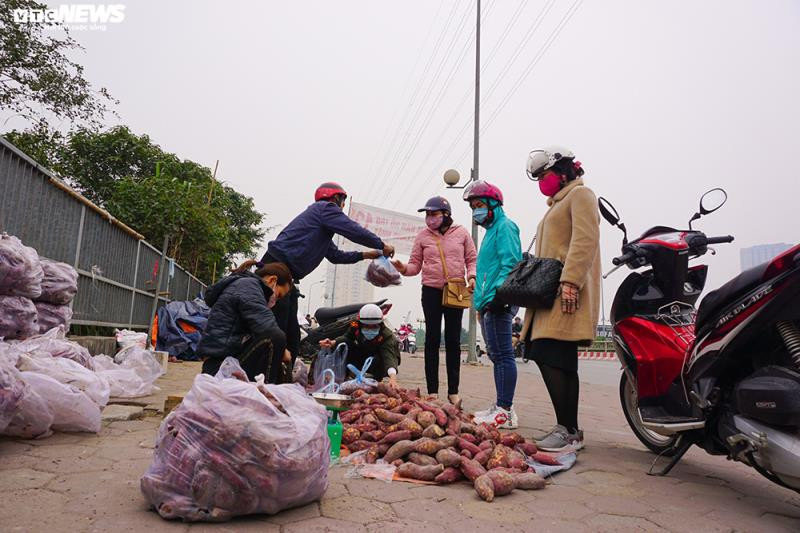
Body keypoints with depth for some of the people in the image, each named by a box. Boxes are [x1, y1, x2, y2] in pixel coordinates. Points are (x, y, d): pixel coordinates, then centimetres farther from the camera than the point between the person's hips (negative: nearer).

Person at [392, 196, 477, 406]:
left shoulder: (461, 233, 3)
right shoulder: (423, 236, 4)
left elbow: (472, 259, 6)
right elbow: (415, 265, 2)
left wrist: (471, 276, -11)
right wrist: (403, 268, -18)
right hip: (431, 291, 0)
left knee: (453, 341, 6)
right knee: (432, 340, 3)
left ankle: (453, 391, 15)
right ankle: (432, 391, 10)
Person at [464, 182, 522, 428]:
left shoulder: (505, 226, -4)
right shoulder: (491, 230, 24)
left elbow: (509, 263, -16)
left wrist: (498, 294, -25)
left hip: (499, 302, -10)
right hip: (488, 304, 11)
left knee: (502, 355, -10)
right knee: (497, 356, 12)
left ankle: (506, 411, -7)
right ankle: (501, 406, 19)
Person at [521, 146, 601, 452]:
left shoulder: (580, 194, 0)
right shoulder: (558, 203, 29)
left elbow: (585, 240, -15)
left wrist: (570, 281, -25)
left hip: (567, 293, -10)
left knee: (552, 359, -15)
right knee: (560, 362, 7)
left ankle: (568, 431, -9)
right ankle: (569, 430, 12)